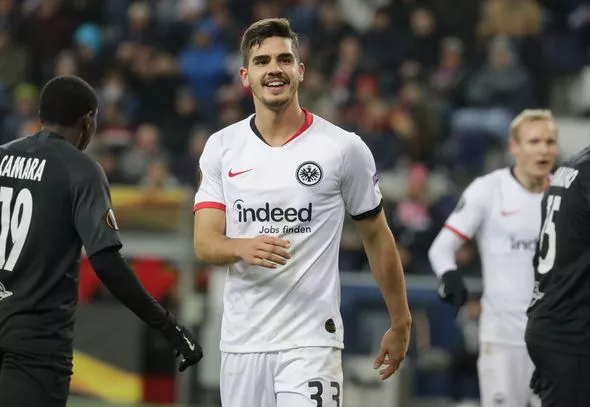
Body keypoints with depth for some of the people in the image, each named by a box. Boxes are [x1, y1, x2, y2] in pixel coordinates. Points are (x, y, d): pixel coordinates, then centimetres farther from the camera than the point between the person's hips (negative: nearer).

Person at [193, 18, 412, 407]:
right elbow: (205, 243, -1)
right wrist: (243, 248, -24)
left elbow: (376, 236, 8)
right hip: (241, 341, 4)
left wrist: (400, 323, 11)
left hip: (310, 341, -4)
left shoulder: (344, 148, -3)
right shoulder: (221, 148, 5)